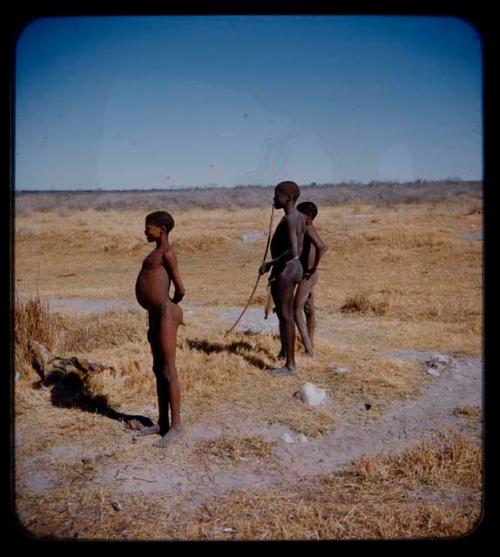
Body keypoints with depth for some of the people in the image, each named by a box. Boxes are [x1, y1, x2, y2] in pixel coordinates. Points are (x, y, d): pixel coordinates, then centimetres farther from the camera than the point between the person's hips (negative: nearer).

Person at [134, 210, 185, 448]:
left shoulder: (167, 253, -10)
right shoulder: (158, 253, 18)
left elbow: (180, 289, -11)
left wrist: (168, 306, 5)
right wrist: (155, 313, 16)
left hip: (166, 314, -10)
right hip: (155, 315, 10)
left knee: (168, 371, -5)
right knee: (158, 370, 14)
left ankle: (176, 425, 3)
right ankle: (162, 423, 23)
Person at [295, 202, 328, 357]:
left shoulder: (308, 229, -16)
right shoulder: (308, 230, 13)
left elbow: (322, 247, -32)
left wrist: (314, 268, -24)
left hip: (308, 276, -10)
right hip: (308, 276, 10)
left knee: (297, 310, -9)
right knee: (309, 311, 14)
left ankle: (308, 349, -10)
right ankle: (311, 348, 22)